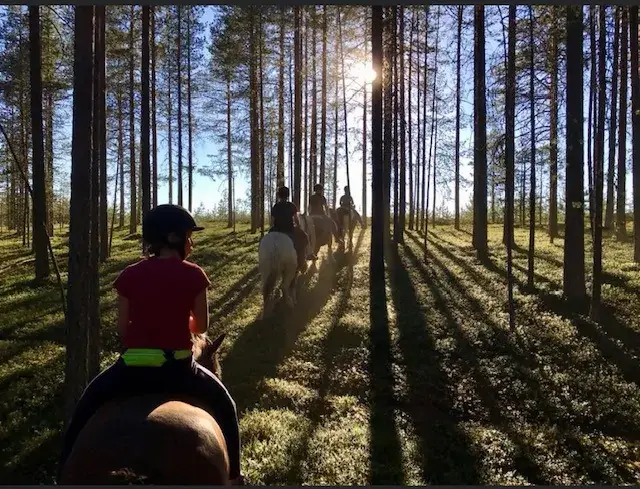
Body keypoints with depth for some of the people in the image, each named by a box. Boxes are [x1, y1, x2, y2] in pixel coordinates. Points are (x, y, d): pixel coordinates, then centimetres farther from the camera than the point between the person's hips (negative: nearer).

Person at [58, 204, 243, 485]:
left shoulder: (128, 276, -1)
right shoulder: (193, 275, -6)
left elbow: (122, 329, 5)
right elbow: (201, 327, 4)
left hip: (132, 368, 2)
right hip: (178, 369, -1)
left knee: (85, 408, 30)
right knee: (224, 405, 24)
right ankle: (233, 476, 28)